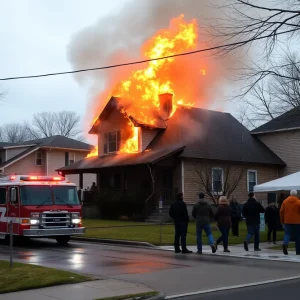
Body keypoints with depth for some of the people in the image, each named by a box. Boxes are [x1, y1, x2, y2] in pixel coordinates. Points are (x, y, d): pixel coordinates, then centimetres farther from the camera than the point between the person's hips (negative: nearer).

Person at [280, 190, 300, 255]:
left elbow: (281, 211, 5)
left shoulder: (285, 201, 4)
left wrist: (282, 221, 13)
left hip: (287, 221, 2)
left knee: (287, 234, 1)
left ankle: (285, 244, -30)